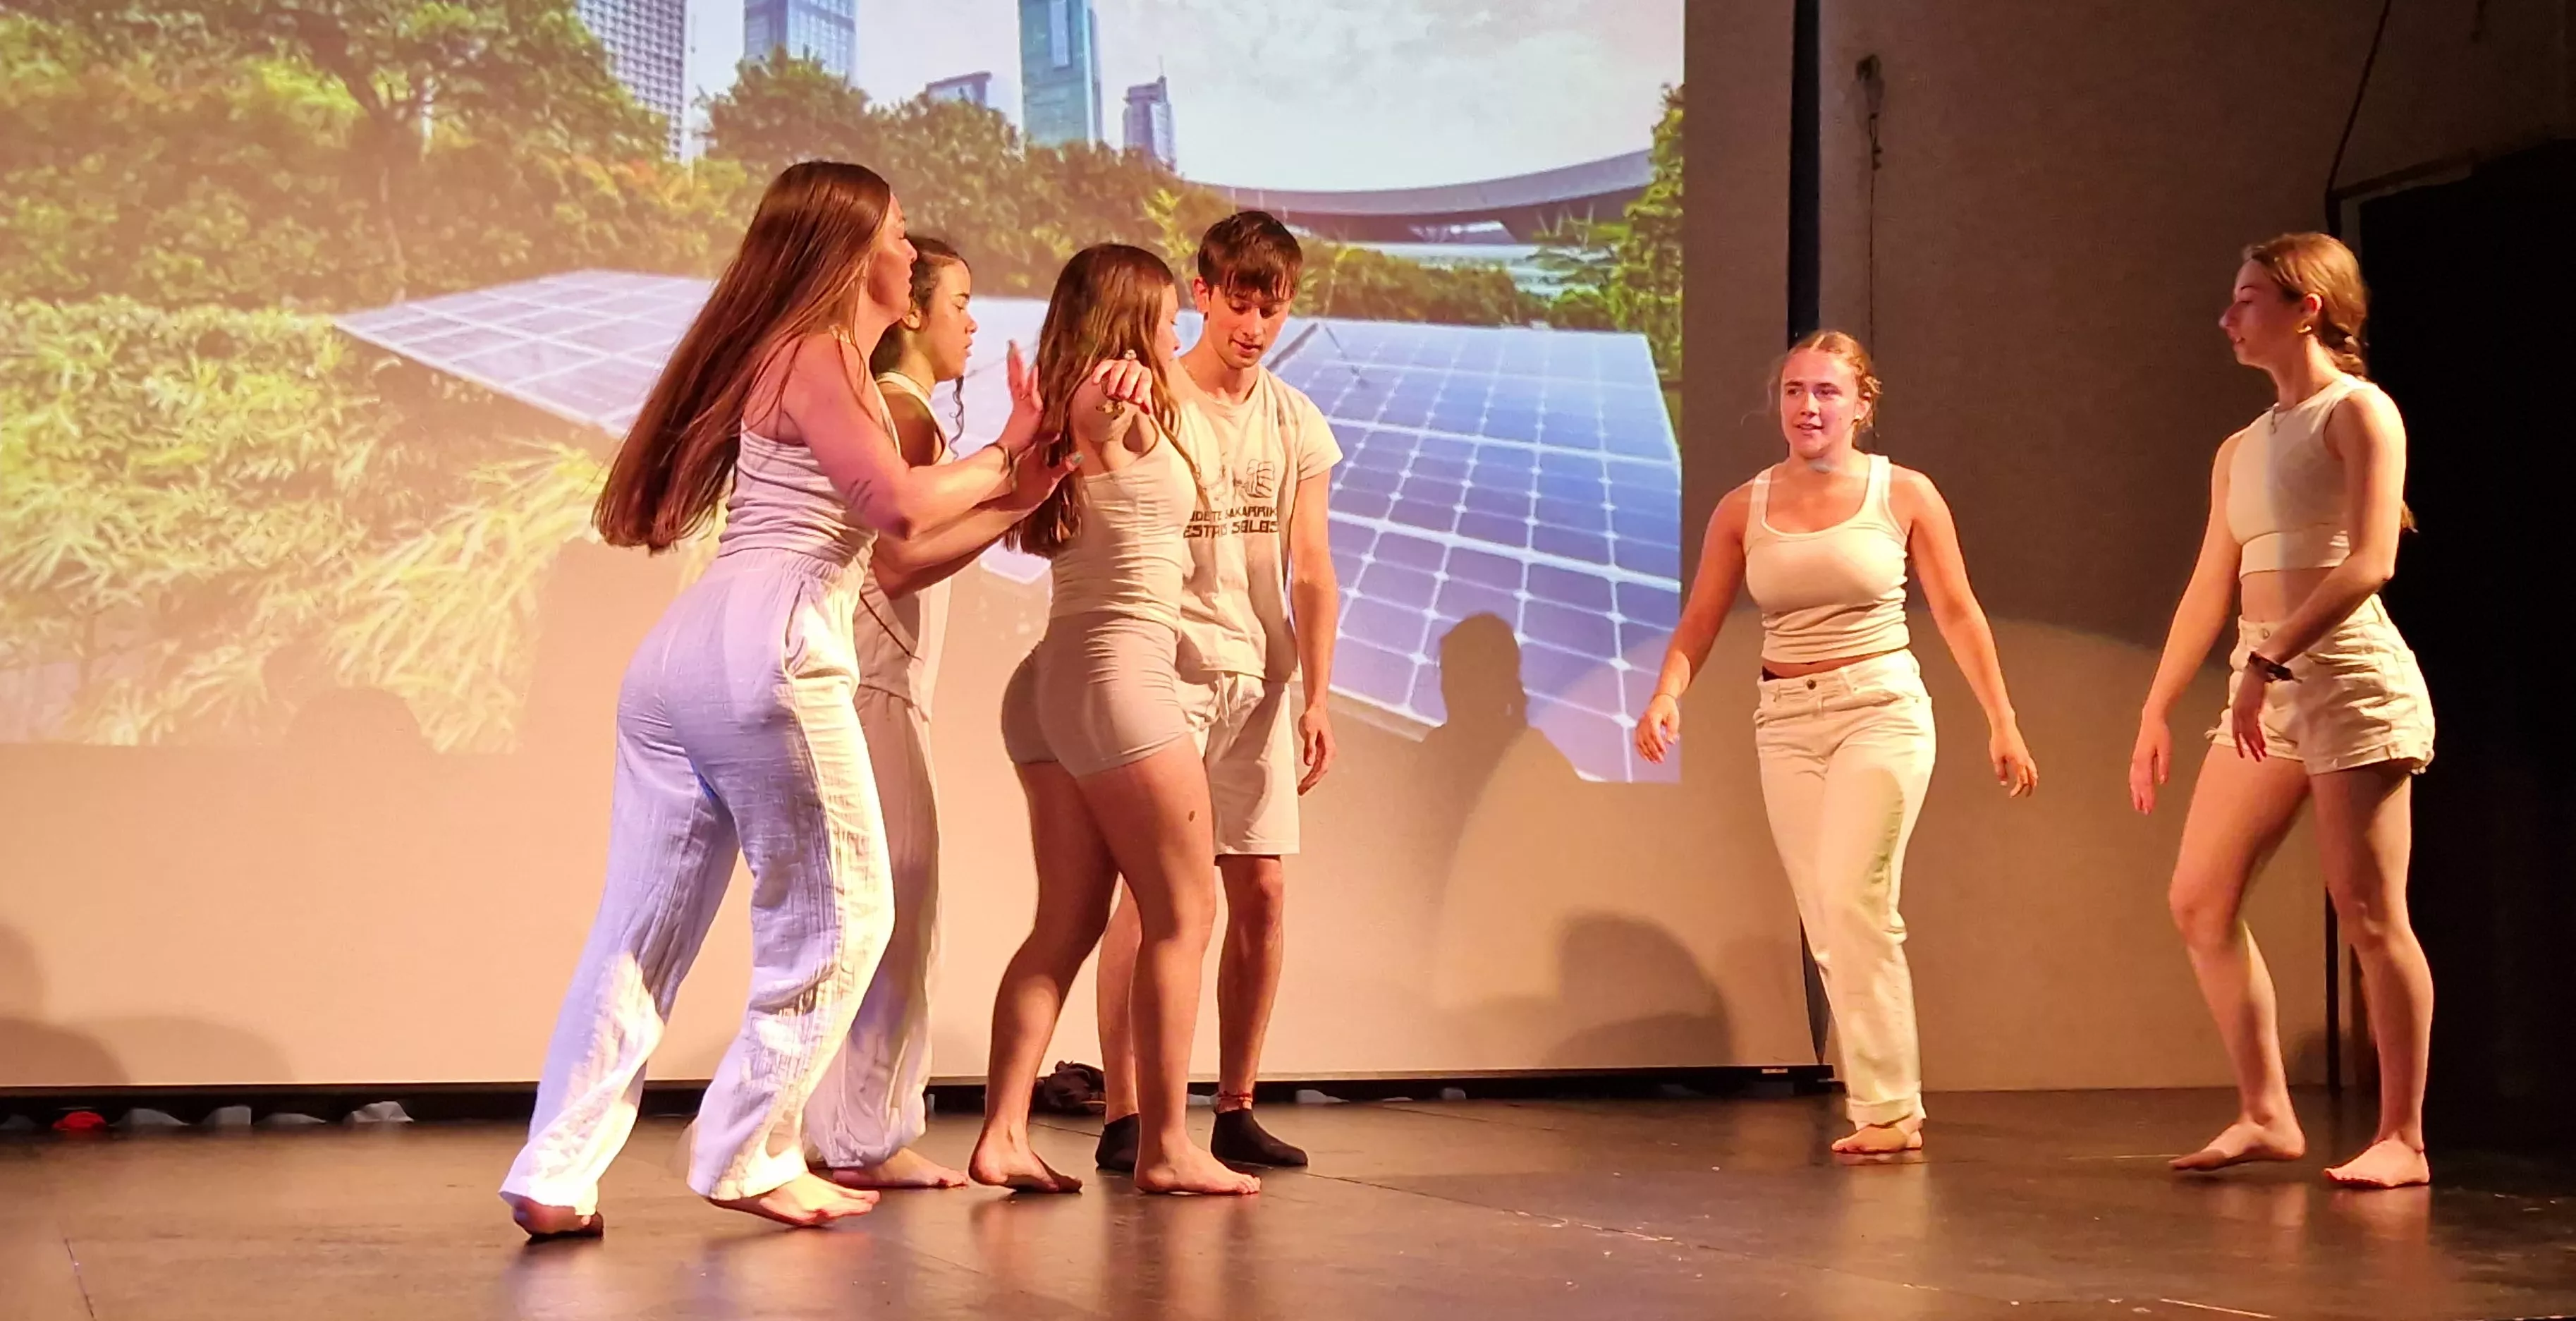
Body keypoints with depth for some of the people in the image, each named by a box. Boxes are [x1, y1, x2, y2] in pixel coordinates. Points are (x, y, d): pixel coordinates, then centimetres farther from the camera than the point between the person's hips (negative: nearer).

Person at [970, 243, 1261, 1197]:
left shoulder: (1071, 415, 15)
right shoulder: (1124, 410, -7)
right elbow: (1092, 418, -26)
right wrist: (1120, 401, -43)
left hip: (1049, 683, 9)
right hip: (1119, 673, -9)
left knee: (1068, 920, 8)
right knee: (1184, 911, -1)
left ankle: (1002, 1135, 1)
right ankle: (1165, 1146, -1)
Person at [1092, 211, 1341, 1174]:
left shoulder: (1297, 424, 8)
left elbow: (1311, 572, 7)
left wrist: (1316, 699, 1)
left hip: (1260, 679, 5)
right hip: (1168, 670, -4)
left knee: (1262, 891, 4)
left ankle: (1236, 1110, 14)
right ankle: (1123, 1118, -2)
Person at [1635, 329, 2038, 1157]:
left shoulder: (1904, 495, 0)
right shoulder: (1742, 510, 6)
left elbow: (1957, 613, 3)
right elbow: (1698, 623, 4)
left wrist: (2001, 722, 1)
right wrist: (1667, 694, -15)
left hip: (1882, 709, -4)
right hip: (1786, 722, 4)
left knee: (1852, 902, -16)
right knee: (1827, 925, 3)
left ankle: (1887, 1106, -7)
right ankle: (1891, 1110, 12)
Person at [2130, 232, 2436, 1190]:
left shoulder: (2358, 413, -4)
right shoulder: (2240, 450, 18)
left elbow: (2371, 561, -17)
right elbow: (2209, 591, 19)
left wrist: (2269, 660, -24)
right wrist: (2155, 713, 16)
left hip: (2347, 670, -8)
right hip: (2264, 686, 8)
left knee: (2368, 913, -7)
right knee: (2199, 902, 5)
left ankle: (2403, 1139, 1)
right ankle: (2267, 1116, 12)